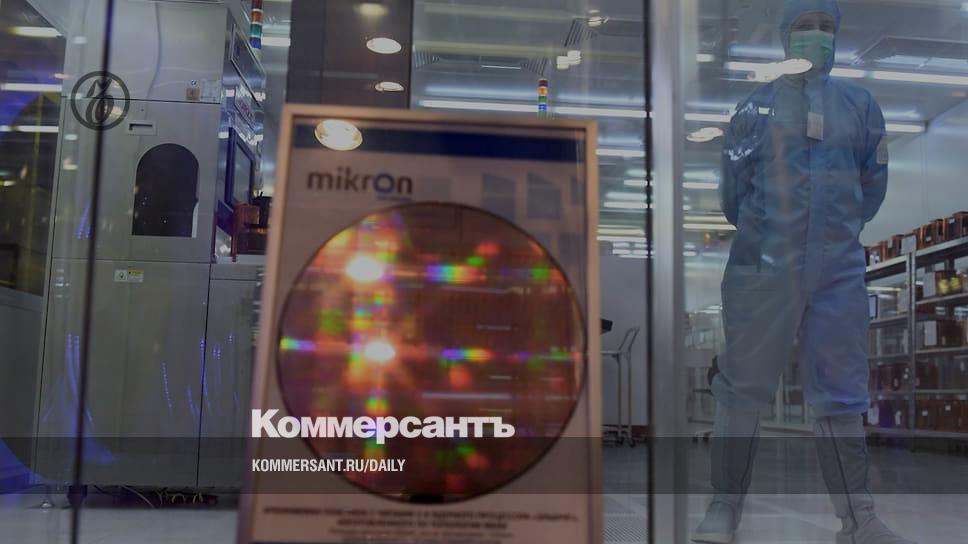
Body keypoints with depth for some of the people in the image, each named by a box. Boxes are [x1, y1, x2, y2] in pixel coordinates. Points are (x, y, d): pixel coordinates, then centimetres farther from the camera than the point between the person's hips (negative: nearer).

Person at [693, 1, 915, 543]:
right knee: (743, 388, 1)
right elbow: (733, 190, 7)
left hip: (840, 272, 2)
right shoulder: (757, 106, 3)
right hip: (763, 269, -2)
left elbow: (873, 186, 16)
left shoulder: (862, 106, 9)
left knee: (842, 395, 7)